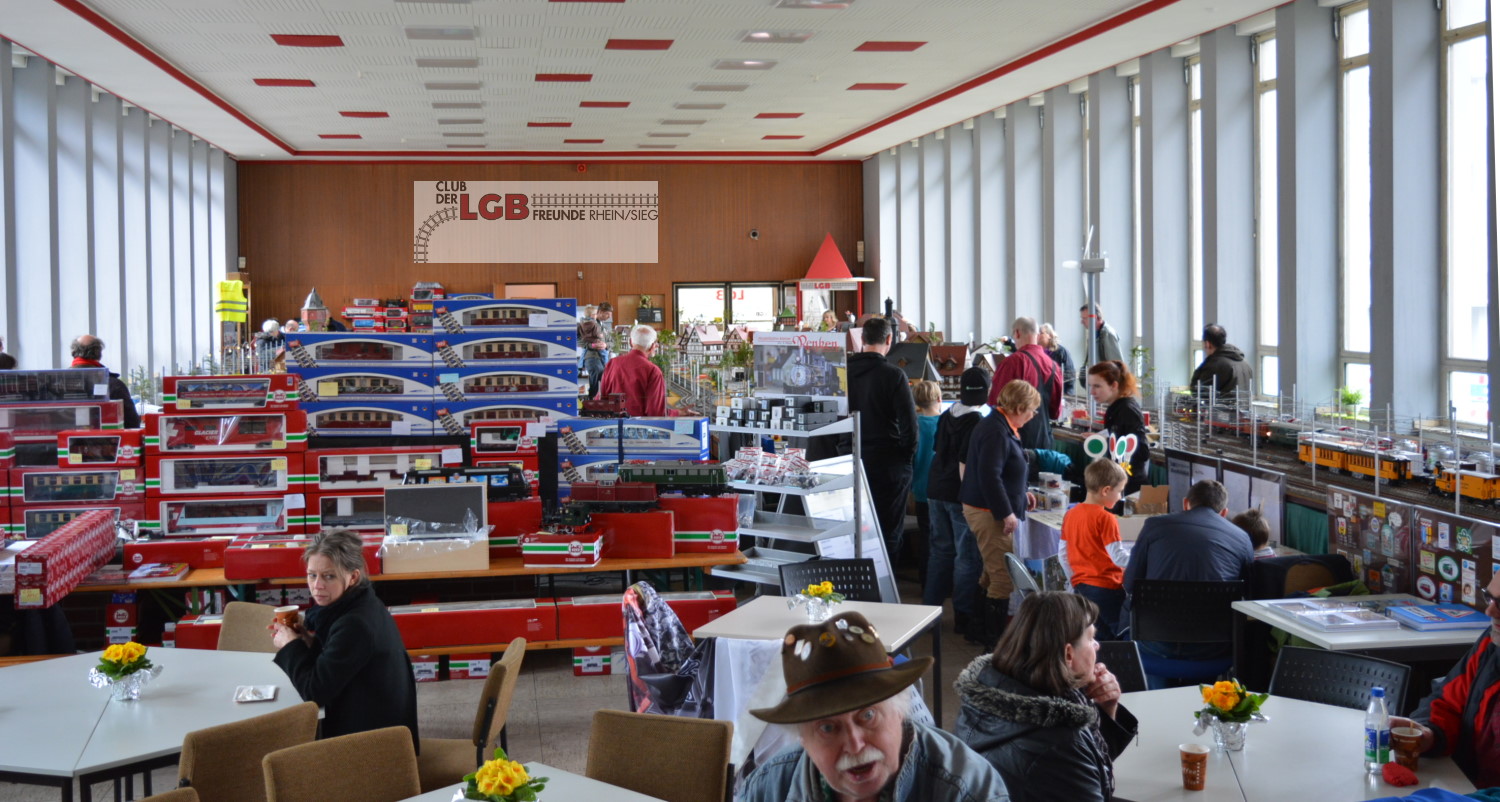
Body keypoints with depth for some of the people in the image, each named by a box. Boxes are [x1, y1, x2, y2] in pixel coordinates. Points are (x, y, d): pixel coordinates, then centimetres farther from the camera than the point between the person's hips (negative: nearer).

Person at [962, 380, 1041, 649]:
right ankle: (994, 643, 1)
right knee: (1004, 578, -6)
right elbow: (990, 476, -27)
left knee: (992, 574, 20)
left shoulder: (1001, 427, 12)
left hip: (990, 511, 11)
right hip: (990, 513, -11)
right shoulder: (996, 432, -21)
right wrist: (1006, 513, -23)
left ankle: (985, 631, 31)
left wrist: (1020, 495, 26)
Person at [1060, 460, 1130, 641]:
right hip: (1106, 589, -7)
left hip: (1080, 585, 7)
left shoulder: (1070, 515, 7)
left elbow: (1063, 554, 13)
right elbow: (1118, 556, -16)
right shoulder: (1105, 518, -15)